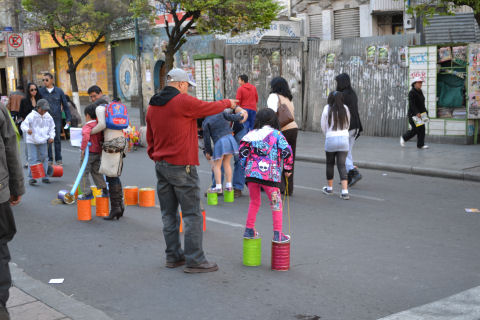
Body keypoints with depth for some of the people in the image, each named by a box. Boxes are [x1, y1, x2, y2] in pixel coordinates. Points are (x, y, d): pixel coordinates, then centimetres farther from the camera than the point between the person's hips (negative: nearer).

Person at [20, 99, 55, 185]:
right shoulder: (31, 116, -12)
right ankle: (31, 177, -1)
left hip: (43, 142, 4)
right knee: (32, 159, -6)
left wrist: (51, 137, 1)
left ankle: (44, 176, 17)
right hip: (32, 141, -4)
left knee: (44, 158, 7)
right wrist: (27, 130, -38)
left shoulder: (48, 117, 4)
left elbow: (52, 128, 14)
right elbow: (23, 125, -17)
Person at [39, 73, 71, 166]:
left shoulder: (59, 91, 2)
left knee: (57, 139, 5)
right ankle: (49, 159, 12)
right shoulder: (41, 91, 1)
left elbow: (65, 105, 6)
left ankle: (58, 159, 14)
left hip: (57, 119, 0)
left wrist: (68, 119, 3)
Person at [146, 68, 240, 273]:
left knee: (169, 213, 13)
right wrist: (228, 103, 20)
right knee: (192, 214, -2)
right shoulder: (184, 102, -12)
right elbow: (210, 108, 1)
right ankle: (194, 260, 0)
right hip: (182, 167, -8)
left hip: (161, 166, 8)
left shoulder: (153, 106, 11)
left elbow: (150, 139, 16)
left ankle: (173, 256, 20)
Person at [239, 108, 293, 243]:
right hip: (270, 174, -3)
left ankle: (249, 230, 24)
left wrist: (246, 165, 17)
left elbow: (242, 151, 6)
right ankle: (278, 234, 7)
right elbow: (287, 152, -3)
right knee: (276, 203, 9)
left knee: (254, 202, 21)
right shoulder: (276, 134, 3)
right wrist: (287, 169, 9)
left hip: (251, 173, 4)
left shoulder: (251, 134, 11)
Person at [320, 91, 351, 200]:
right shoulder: (345, 109, 2)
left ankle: (329, 188, 28)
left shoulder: (327, 109, -5)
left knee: (330, 163, 16)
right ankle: (345, 191, -7)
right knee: (342, 165, 3)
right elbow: (347, 125, 10)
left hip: (331, 139, -2)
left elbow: (323, 126, 1)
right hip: (344, 138, 2)